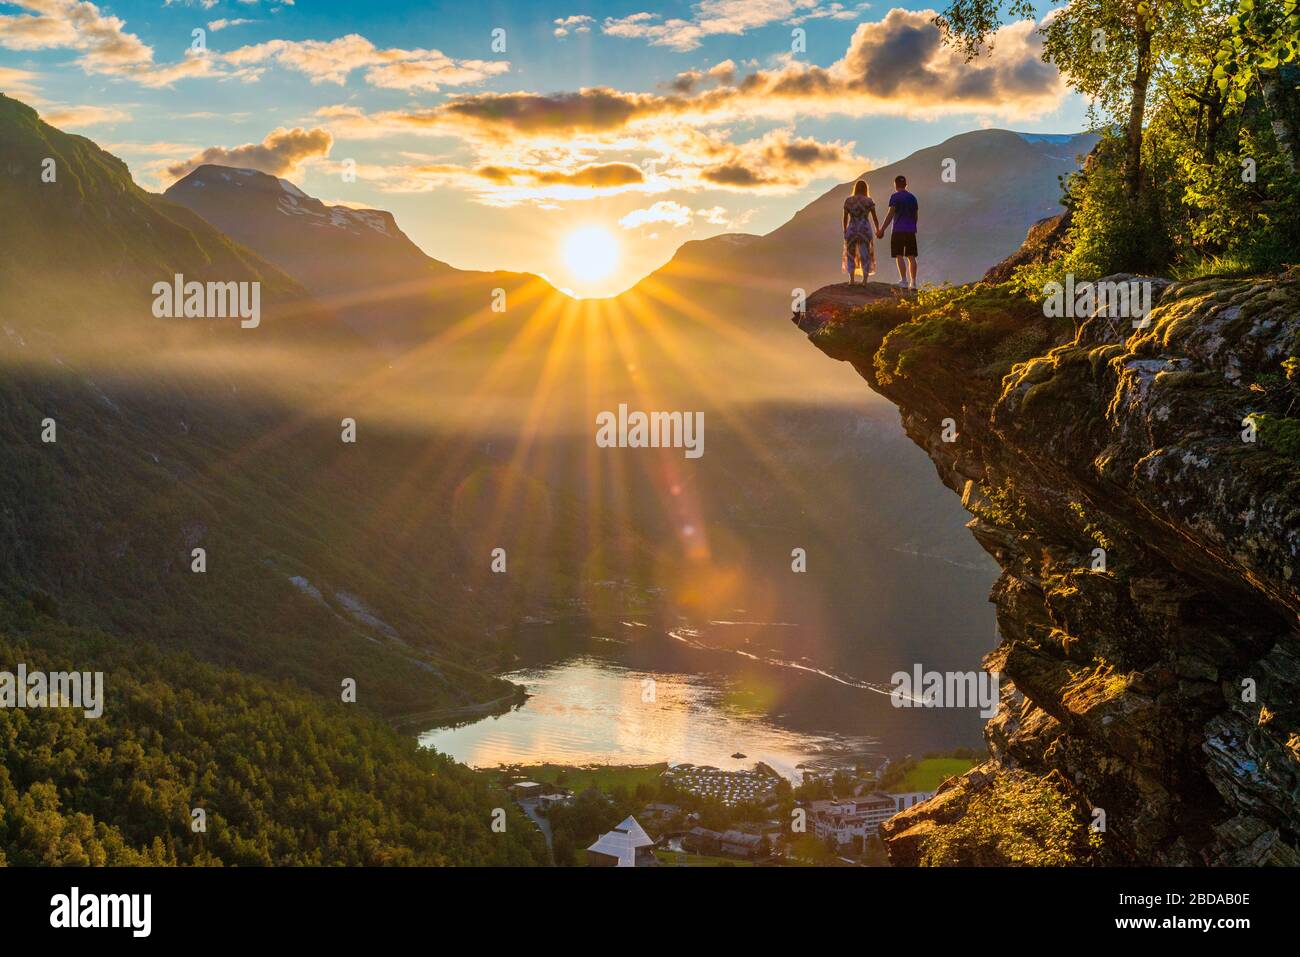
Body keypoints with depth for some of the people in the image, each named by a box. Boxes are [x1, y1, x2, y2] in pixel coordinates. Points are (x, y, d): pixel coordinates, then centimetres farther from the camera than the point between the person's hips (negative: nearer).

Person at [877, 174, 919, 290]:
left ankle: (903, 281, -14)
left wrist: (881, 230, -9)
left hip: (898, 231, -5)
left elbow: (890, 215, -11)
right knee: (911, 256, 6)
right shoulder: (912, 198, 14)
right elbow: (915, 216, 17)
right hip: (911, 231, 5)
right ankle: (913, 282, 3)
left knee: (899, 256, -5)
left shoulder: (895, 197, -5)